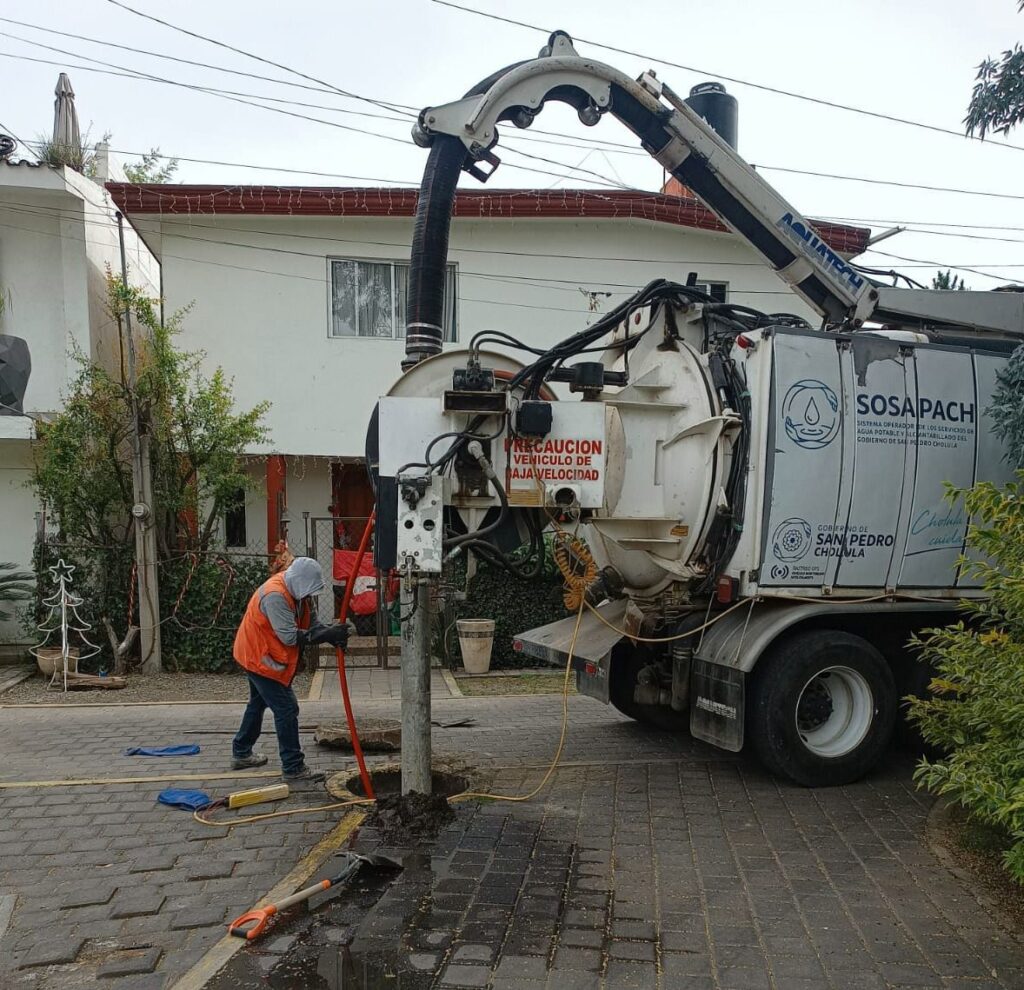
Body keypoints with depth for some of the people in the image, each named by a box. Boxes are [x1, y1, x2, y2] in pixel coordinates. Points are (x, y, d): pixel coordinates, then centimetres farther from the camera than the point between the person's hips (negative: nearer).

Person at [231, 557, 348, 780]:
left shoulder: (298, 590, -2)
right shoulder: (275, 595, -31)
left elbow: (312, 623, -3)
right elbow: (290, 636, -33)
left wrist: (333, 635, -22)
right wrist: (327, 635, -35)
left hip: (259, 656, 11)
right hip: (260, 657, -11)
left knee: (258, 703, 25)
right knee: (286, 709, -10)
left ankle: (241, 754, 42)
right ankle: (293, 767, -3)